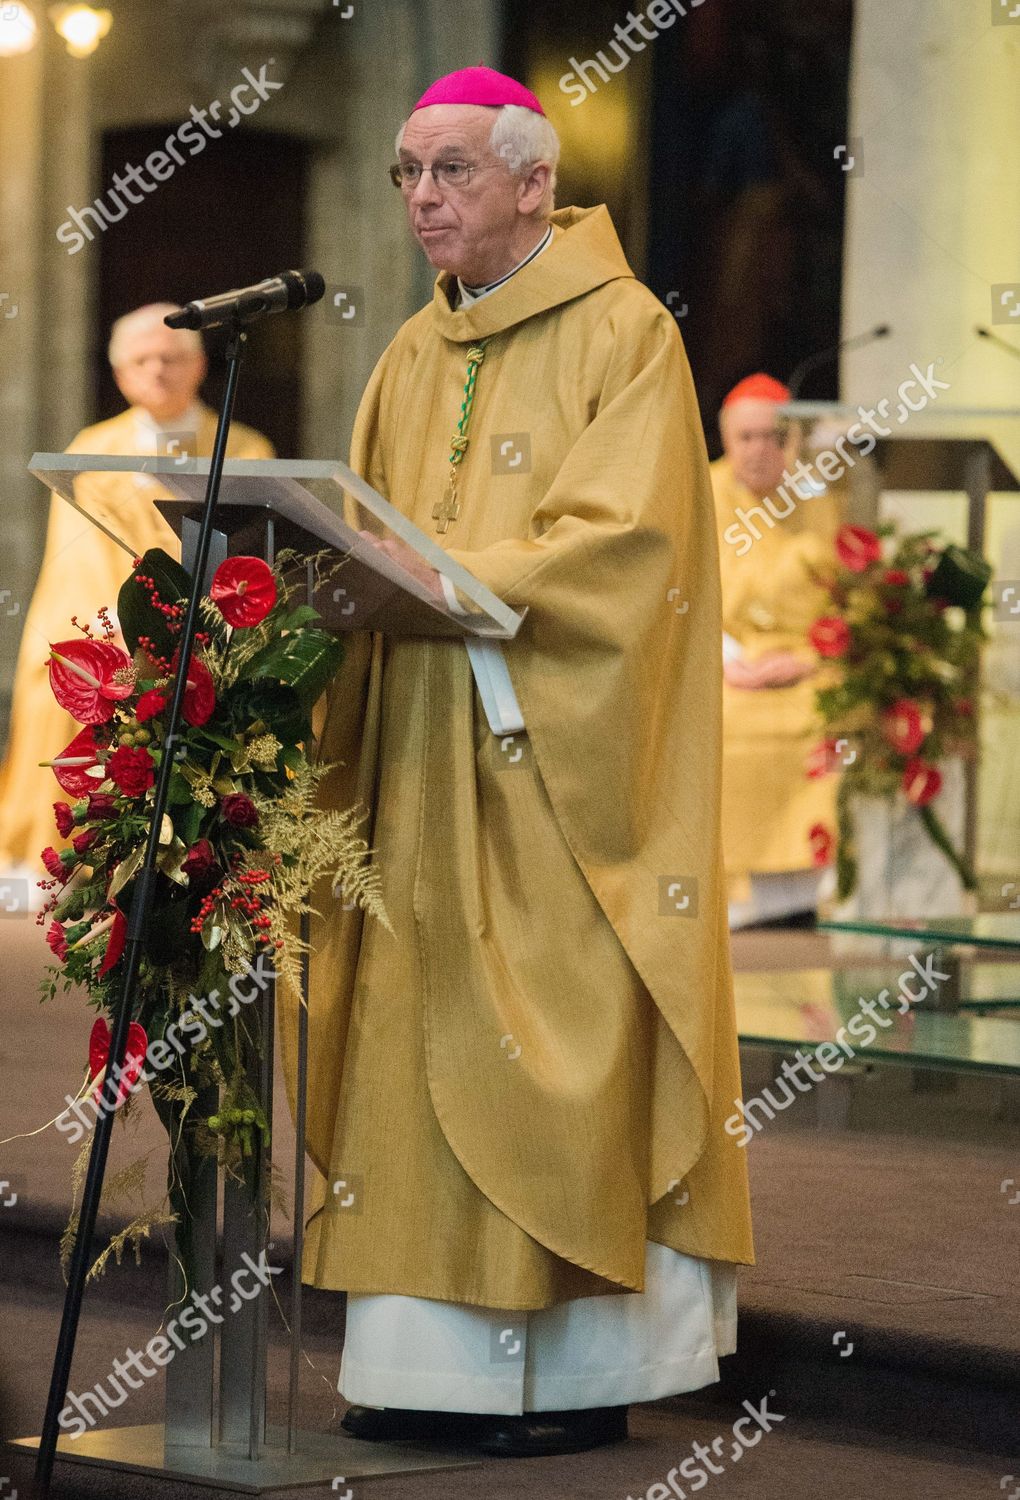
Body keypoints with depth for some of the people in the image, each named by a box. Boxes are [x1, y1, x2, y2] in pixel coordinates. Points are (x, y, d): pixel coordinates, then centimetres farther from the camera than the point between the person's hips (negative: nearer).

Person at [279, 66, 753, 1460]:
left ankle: (585, 1368, 0)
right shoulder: (414, 359, 17)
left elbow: (623, 545, -15)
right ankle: (442, 1361, 6)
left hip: (562, 758, -6)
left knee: (560, 1048, -6)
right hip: (423, 757, 7)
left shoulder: (623, 334, -4)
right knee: (421, 1046, 2)